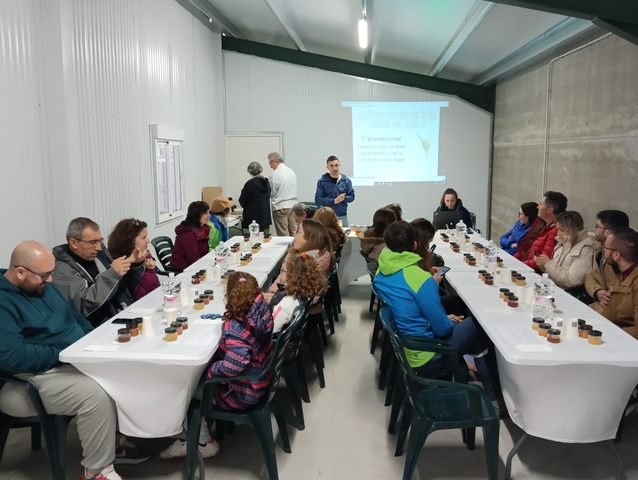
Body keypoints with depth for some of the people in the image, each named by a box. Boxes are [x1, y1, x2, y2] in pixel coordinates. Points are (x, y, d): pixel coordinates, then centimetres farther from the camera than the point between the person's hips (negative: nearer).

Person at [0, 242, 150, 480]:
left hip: (78, 359, 10)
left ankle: (113, 439, 12)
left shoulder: (43, 285, 11)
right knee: (96, 393, -31)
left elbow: (75, 317, 20)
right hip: (41, 375, -9)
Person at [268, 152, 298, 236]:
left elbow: (271, 193, -7)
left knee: (283, 235, -1)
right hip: (293, 205, 6)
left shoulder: (275, 174, -12)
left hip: (280, 207, -6)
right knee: (294, 233, 9)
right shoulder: (292, 171, 8)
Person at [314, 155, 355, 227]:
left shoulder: (346, 180, 4)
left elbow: (351, 197, 7)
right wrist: (333, 201, -17)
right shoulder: (322, 181, -3)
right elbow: (318, 199, -7)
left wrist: (344, 198, -15)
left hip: (342, 217, 2)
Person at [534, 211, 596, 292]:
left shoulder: (585, 249, -13)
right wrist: (544, 265, -4)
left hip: (571, 295, -7)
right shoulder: (563, 243, 10)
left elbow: (572, 281, -20)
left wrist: (548, 263, -16)